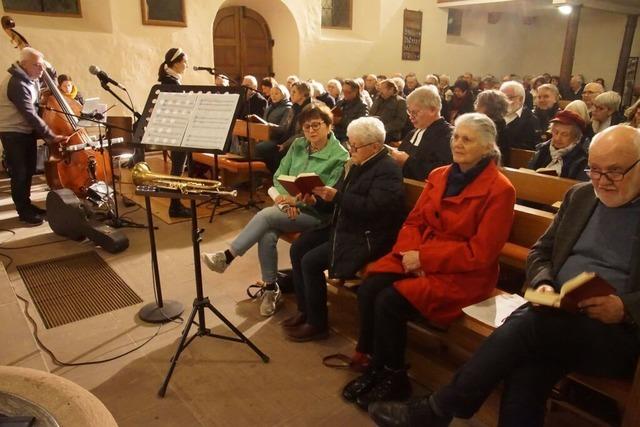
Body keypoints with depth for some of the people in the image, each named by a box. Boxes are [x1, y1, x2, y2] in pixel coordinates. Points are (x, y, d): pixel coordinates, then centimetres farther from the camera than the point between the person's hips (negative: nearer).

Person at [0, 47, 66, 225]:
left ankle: (27, 204, 29)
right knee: (20, 173, -3)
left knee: (29, 170, 16)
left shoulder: (31, 78, 5)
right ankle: (24, 211, 7)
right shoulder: (17, 84, -24)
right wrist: (50, 136, -29)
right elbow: (30, 115, -28)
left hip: (27, 130, 9)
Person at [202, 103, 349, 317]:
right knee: (267, 235, -25)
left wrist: (297, 199, -20)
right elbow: (279, 177, 9)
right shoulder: (298, 145, 10)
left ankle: (226, 257, -16)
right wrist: (285, 199, -10)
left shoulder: (340, 156, -6)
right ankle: (271, 288, -7)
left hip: (315, 212, -4)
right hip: (289, 207, 5)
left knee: (266, 215, -28)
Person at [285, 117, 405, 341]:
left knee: (311, 261, -19)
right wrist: (317, 200, -5)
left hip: (367, 237, -9)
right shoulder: (355, 164, 11)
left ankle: (317, 324, 0)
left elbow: (372, 208, -28)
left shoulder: (388, 170, -15)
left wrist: (336, 196, -28)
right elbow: (338, 201, 14)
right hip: (342, 228, 10)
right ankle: (304, 310, 15)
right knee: (297, 248, 2)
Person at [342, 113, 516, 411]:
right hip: (417, 259, 6)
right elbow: (414, 221, 8)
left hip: (463, 274, -6)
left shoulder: (499, 190, -11)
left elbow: (480, 253, -16)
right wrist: (410, 253, -13)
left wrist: (424, 257, -18)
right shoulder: (439, 176, 9)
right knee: (368, 289, -18)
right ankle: (376, 366, 1)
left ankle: (394, 378, 0)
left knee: (389, 301, -24)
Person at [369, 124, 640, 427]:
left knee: (527, 322, -31)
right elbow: (541, 251, 15)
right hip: (562, 317, 4)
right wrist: (543, 284, -6)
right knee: (526, 375, -27)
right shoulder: (580, 196, 13)